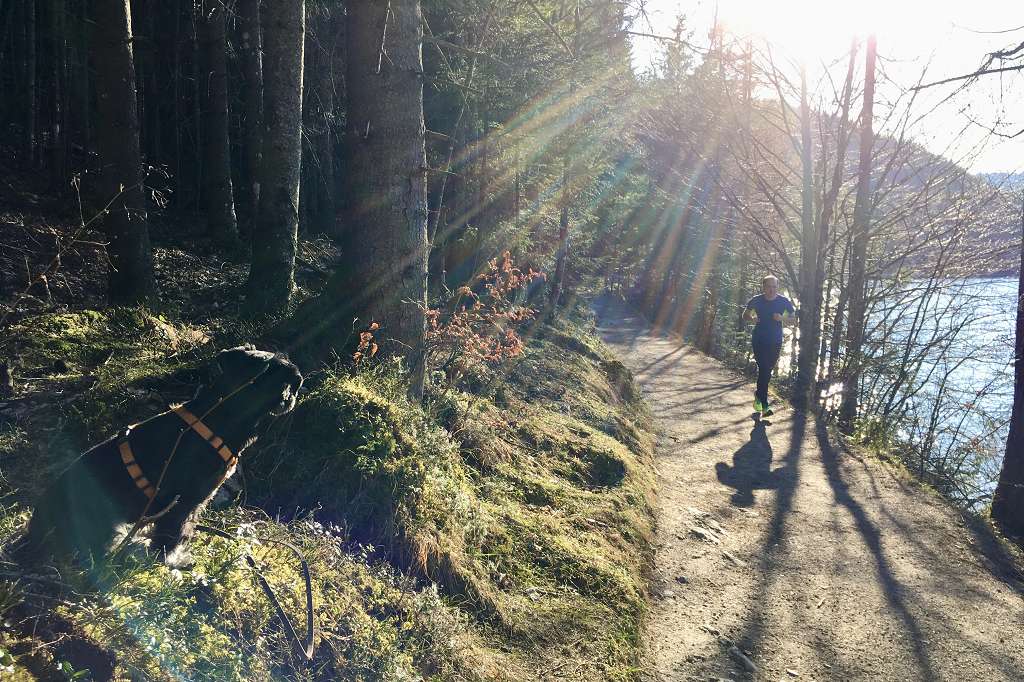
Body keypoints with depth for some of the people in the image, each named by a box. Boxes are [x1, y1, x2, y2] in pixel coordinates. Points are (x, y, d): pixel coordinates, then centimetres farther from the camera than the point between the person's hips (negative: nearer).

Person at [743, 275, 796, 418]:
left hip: (775, 342, 2)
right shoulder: (756, 300, -6)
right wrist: (752, 318, -14)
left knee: (768, 370, 14)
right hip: (759, 340, -2)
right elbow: (745, 315, 8)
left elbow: (793, 319, 3)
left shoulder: (784, 302, -4)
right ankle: (764, 406, -10)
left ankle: (759, 394, 41)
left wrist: (782, 318, -17)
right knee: (764, 369, -13)